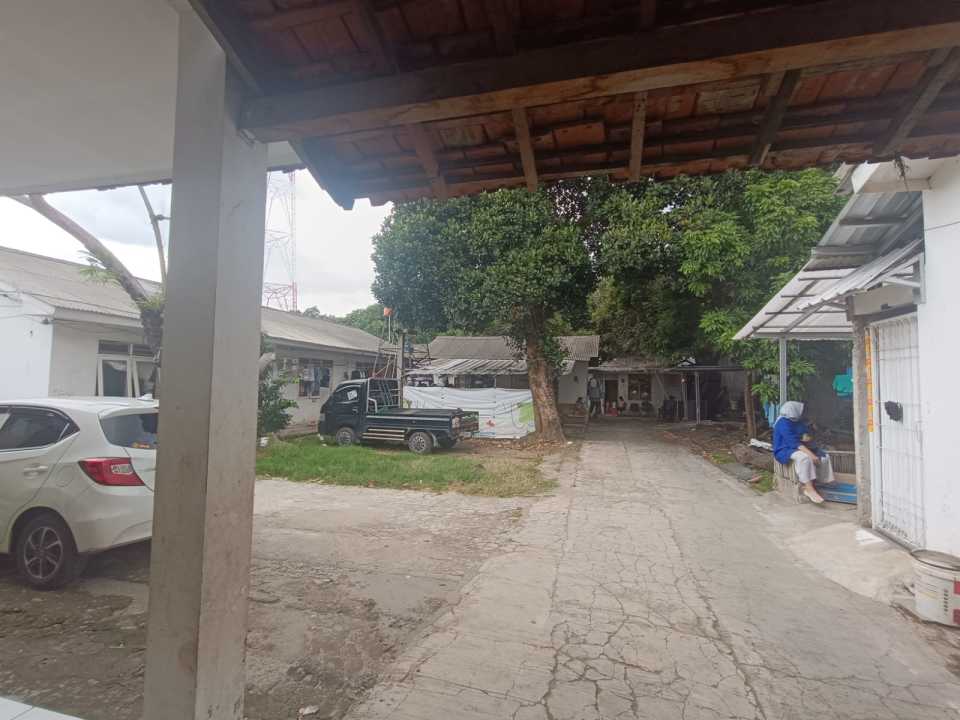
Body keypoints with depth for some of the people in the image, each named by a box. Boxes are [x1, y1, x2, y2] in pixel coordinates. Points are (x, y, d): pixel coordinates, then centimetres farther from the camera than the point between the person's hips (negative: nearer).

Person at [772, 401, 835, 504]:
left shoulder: (798, 421, 7)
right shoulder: (783, 423, -21)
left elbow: (809, 437, 11)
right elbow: (794, 443, -29)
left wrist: (808, 437, -15)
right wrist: (811, 454, -35)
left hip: (800, 448, 10)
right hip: (785, 450, -10)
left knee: (824, 456, -1)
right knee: (805, 457, -36)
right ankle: (809, 489, -33)